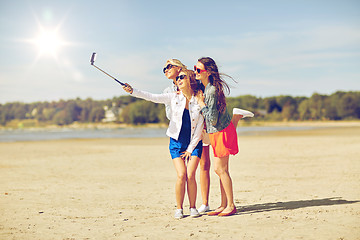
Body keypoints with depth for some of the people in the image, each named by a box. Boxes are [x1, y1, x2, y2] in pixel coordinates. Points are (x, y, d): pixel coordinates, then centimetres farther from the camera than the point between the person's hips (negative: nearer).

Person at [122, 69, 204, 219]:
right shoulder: (174, 97, -1)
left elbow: (199, 128, -4)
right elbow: (152, 97, -9)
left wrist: (190, 149, -5)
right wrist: (133, 91, -23)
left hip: (194, 144, -1)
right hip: (177, 142, 1)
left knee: (190, 175, -13)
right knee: (181, 175, -12)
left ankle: (193, 207, 5)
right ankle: (179, 208, 4)